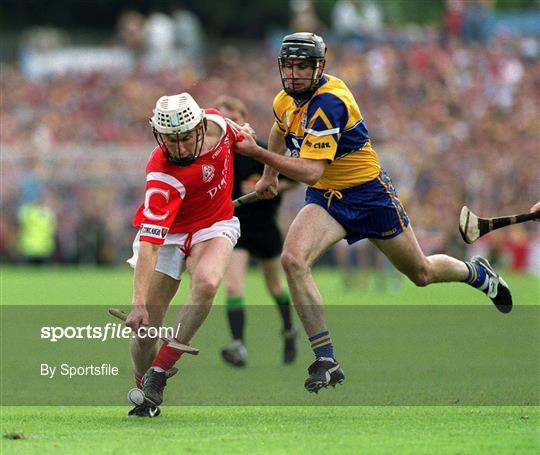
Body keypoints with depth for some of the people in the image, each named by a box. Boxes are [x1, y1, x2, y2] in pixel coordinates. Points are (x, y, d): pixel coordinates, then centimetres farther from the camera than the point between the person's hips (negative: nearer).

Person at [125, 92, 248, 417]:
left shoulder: (217, 123, -20)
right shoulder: (162, 176, -32)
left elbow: (239, 141, 9)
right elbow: (149, 244, -37)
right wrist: (139, 303, -44)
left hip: (215, 226, 3)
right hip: (167, 235, -3)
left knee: (207, 282, -31)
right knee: (145, 327, -9)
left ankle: (160, 371, -20)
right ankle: (145, 394, 21)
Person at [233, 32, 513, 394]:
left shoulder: (328, 102, -28)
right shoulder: (286, 101, -3)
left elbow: (310, 171, -35)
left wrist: (258, 153, -39)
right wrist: (269, 174, 27)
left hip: (368, 193, -6)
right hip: (324, 199, 6)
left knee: (422, 273, 12)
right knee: (292, 259, -24)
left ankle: (478, 273, 48)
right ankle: (326, 362, -20)